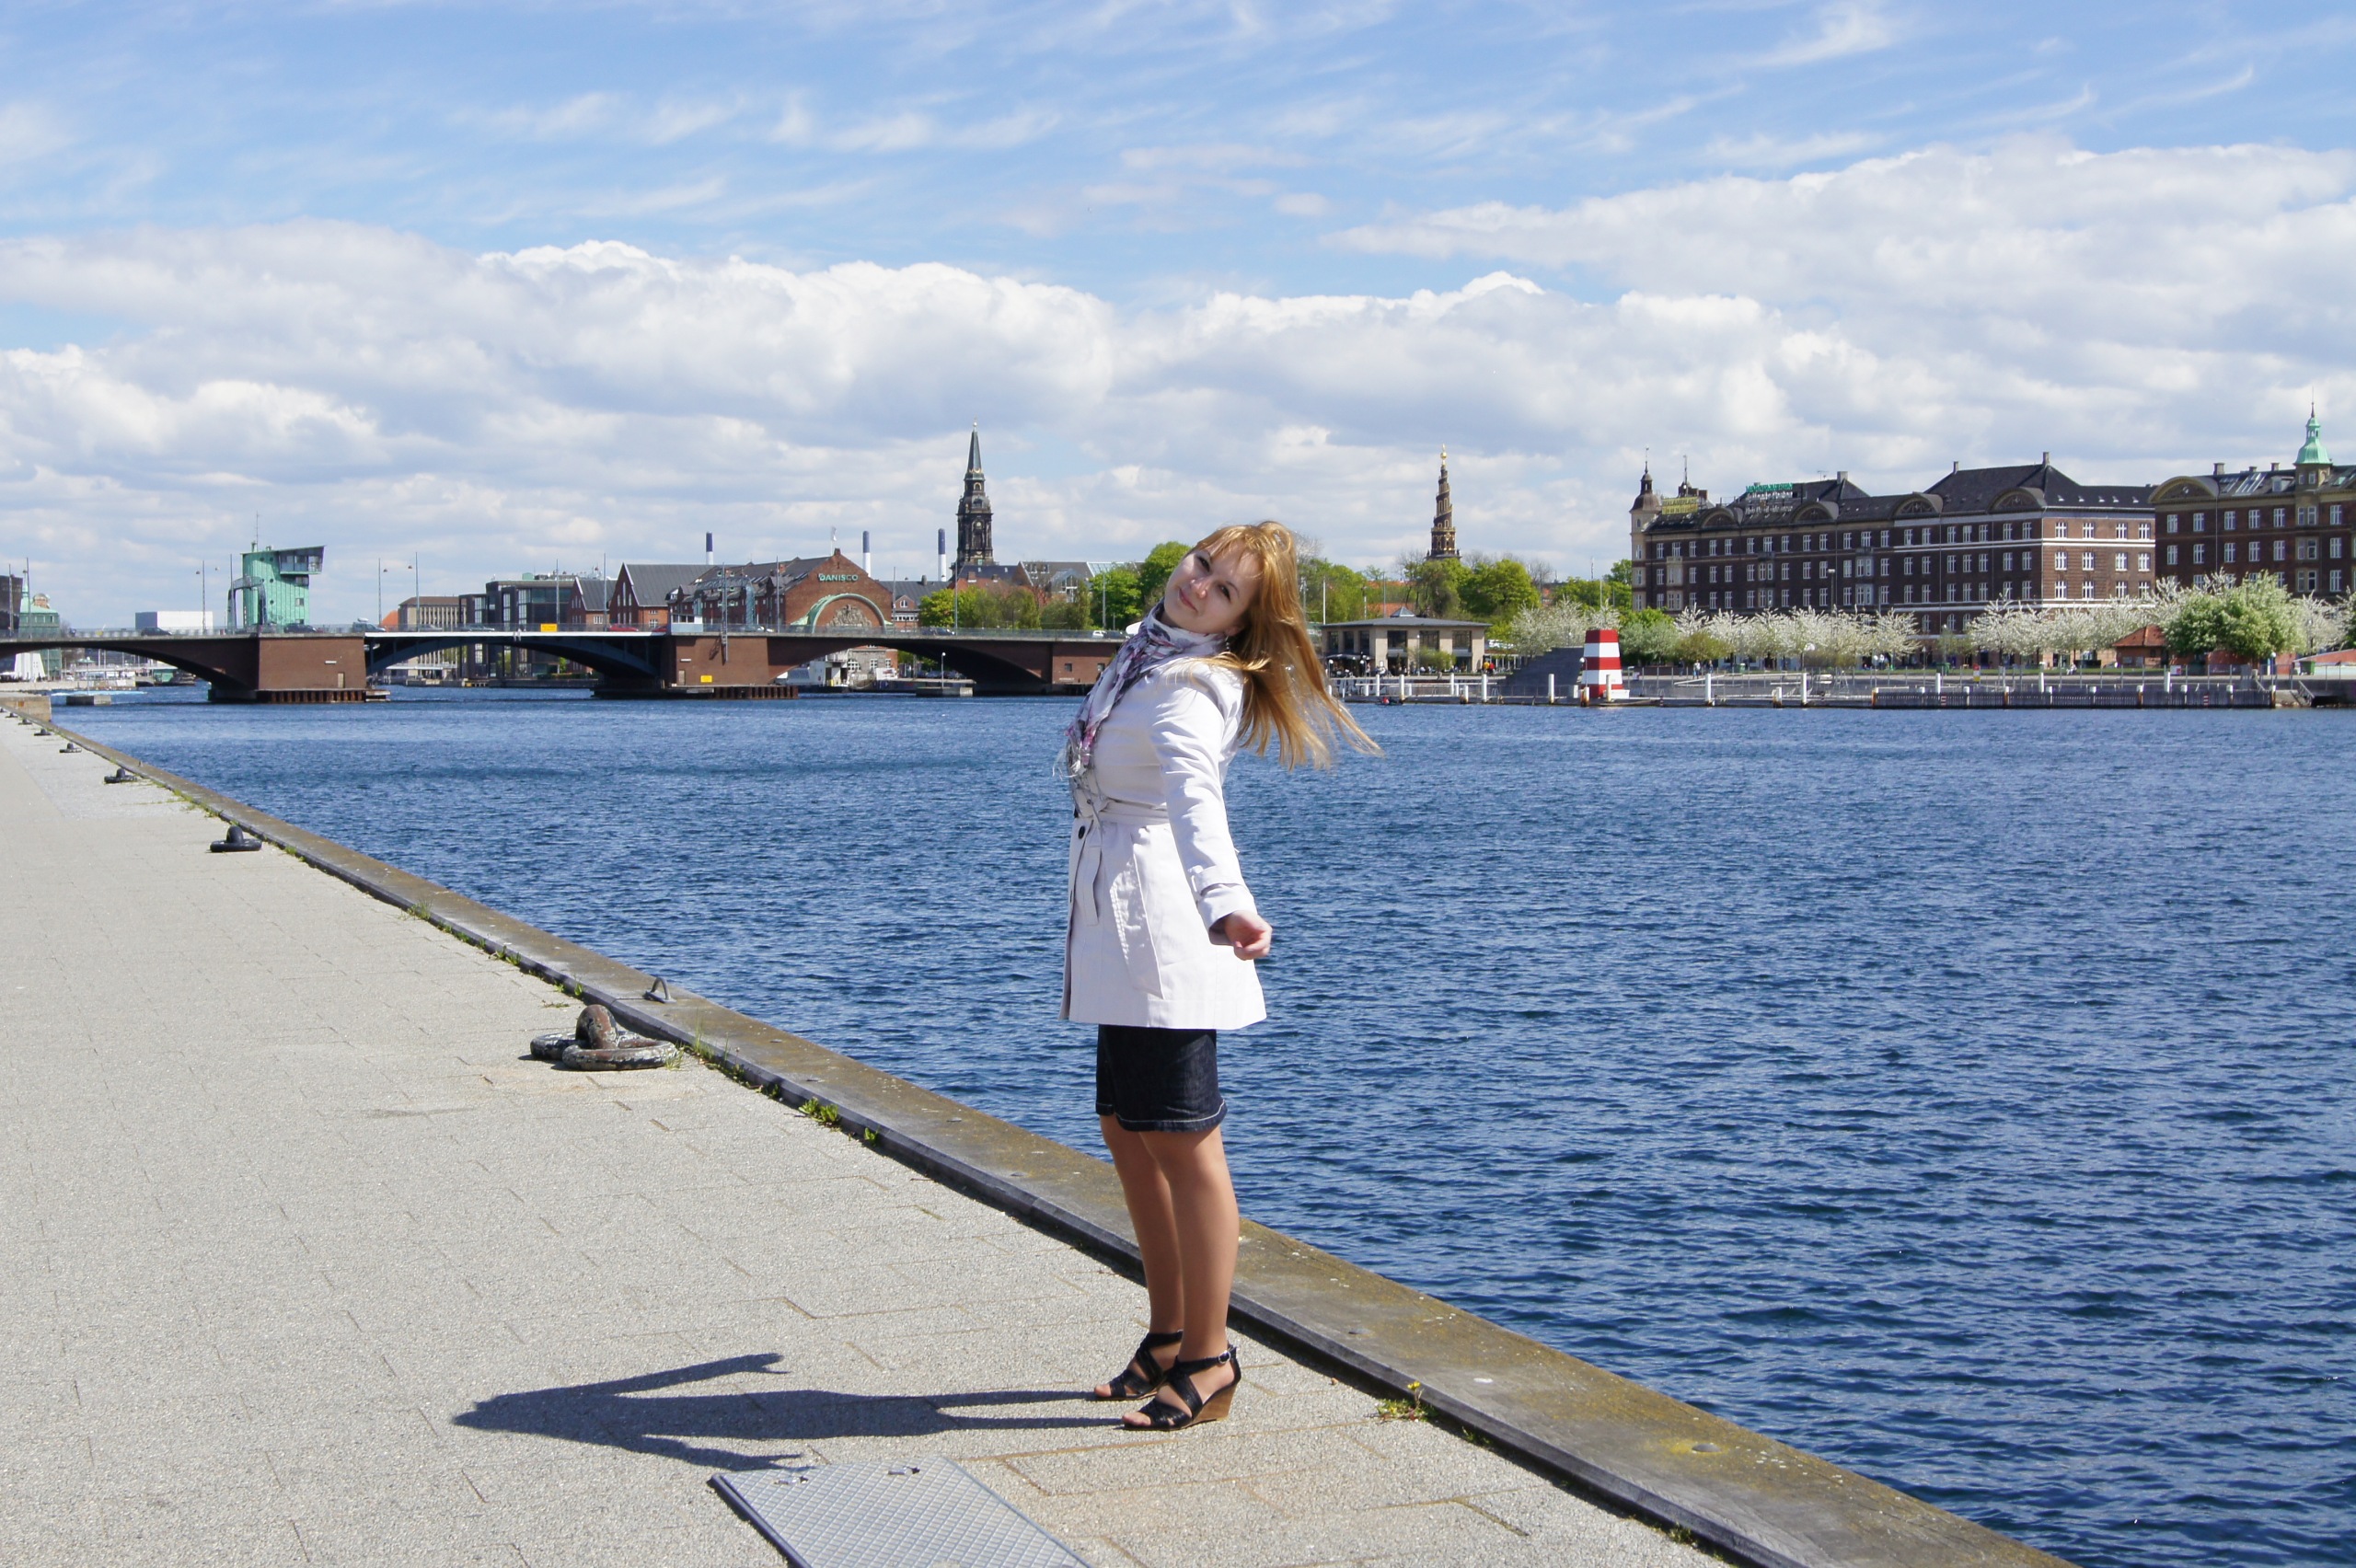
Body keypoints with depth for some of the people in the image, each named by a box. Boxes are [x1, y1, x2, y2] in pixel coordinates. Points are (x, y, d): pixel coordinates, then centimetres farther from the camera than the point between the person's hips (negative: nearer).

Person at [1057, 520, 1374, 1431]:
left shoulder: (1190, 686, -17)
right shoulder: (1148, 648, 12)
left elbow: (1196, 793, -39)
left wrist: (1223, 899, -55)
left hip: (1162, 920, -10)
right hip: (1116, 919, 10)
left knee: (1180, 1142, -5)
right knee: (1127, 1129, 14)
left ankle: (1209, 1361, 2)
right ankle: (1168, 1336, 25)